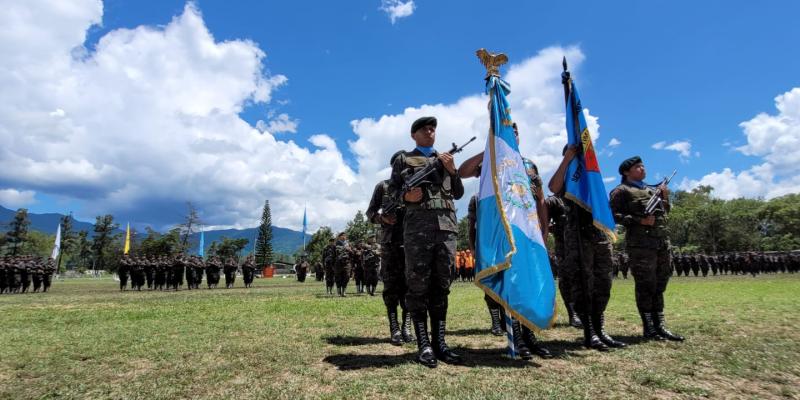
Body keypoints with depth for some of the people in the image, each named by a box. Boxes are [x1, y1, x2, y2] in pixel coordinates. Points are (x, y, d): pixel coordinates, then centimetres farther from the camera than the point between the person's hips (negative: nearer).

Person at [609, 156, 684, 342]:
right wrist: (640, 221, -18)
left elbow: (664, 212, 29)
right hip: (640, 244, -8)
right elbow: (614, 215, -11)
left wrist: (665, 197, 11)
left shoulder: (652, 190, 24)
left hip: (662, 242, 8)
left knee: (659, 285, 9)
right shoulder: (622, 191, -1)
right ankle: (648, 327, 3)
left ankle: (659, 325, 16)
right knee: (645, 286, -4)